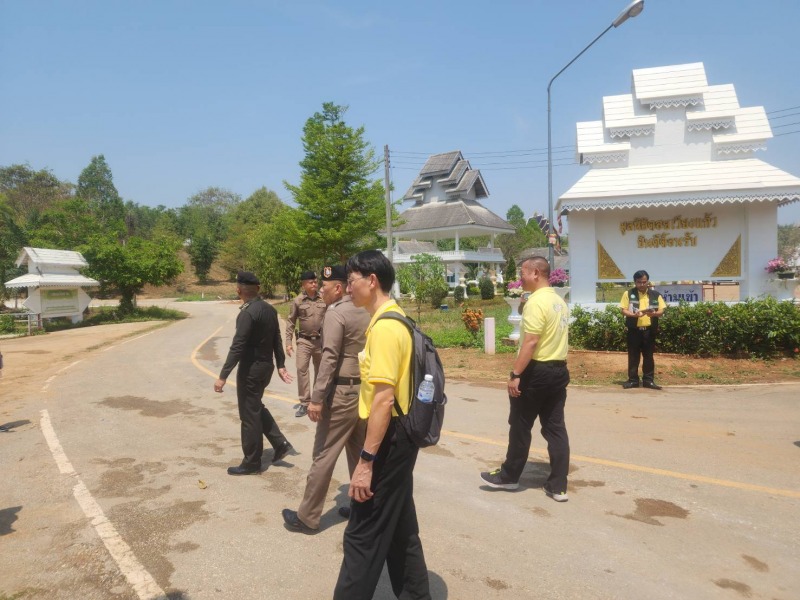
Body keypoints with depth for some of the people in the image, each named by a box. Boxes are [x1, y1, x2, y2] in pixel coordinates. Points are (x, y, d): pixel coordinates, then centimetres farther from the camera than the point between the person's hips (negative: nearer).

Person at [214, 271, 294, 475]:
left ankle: (251, 462, 16)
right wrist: (280, 365, 17)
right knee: (256, 407, 25)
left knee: (249, 415, 4)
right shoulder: (270, 309, 4)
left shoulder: (247, 313, -21)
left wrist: (223, 376, -21)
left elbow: (237, 347, -24)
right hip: (266, 366, 9)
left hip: (251, 369, -9)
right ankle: (280, 443, 23)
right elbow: (277, 340, 10)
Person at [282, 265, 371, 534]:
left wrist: (317, 398, -18)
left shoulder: (335, 313, -13)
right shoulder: (366, 312, 9)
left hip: (342, 393, -8)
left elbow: (329, 358, -20)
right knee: (360, 453, 17)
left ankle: (308, 517, 10)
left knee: (324, 455, 1)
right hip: (365, 390, 8)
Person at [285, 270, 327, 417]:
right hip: (304, 341, -1)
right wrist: (288, 342, -5)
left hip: (321, 340, 2)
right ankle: (304, 403, -2)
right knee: (302, 369, -9)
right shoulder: (298, 300, -4)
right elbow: (290, 322, 0)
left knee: (320, 371, 12)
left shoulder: (323, 299, -1)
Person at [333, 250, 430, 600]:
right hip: (398, 436, 10)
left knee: (364, 532, 2)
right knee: (400, 526, 20)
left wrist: (366, 460, -22)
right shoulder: (392, 320, 12)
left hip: (389, 439, -10)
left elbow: (384, 399, -25)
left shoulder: (385, 326, -20)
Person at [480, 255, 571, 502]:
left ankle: (509, 477, 21)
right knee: (555, 427, 9)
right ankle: (558, 486, 12)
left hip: (537, 371, -9)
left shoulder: (537, 301, -17)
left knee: (520, 426, 6)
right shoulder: (560, 301, 12)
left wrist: (515, 374, -21)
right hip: (559, 370, 9)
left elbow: (530, 342, -23)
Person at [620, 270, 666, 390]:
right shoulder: (628, 294, 1)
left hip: (649, 330, 1)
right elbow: (624, 310, -2)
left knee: (648, 356, 6)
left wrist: (654, 313, -18)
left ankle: (648, 380, 13)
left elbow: (662, 310, 5)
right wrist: (634, 315, -21)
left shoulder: (655, 294, 6)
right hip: (634, 329, -1)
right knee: (633, 355, 4)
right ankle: (633, 380, 11)